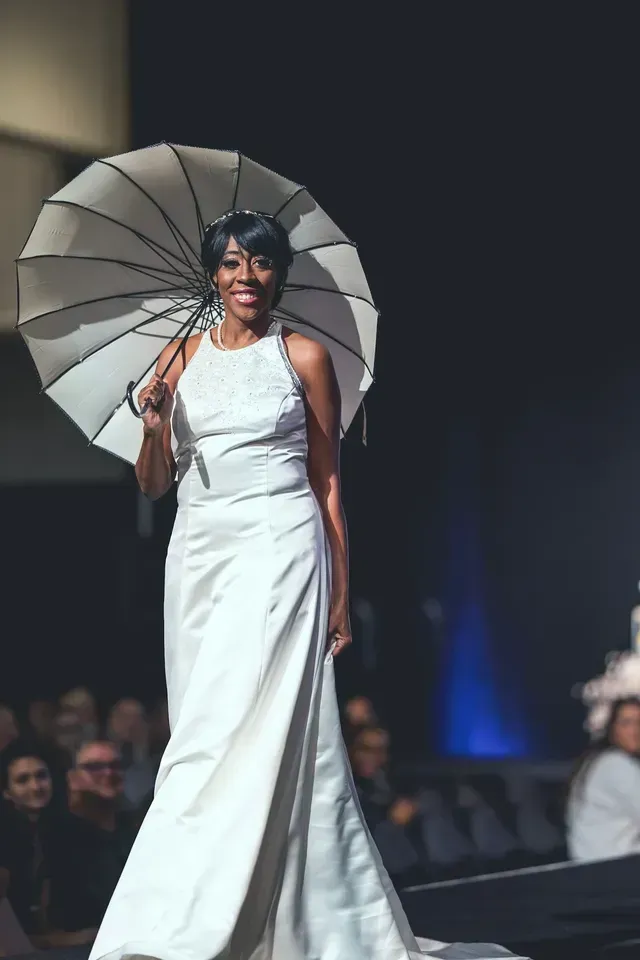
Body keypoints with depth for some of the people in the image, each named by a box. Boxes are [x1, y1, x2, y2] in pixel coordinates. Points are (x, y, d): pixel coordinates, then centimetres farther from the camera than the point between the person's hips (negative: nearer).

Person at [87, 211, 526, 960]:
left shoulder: (304, 357, 2)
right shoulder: (181, 359, 11)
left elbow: (329, 483, 3)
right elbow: (152, 485, 13)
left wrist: (340, 596, 1)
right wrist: (153, 427, -9)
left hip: (278, 554, -4)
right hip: (198, 556, 5)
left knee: (233, 734, -13)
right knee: (205, 729, 5)